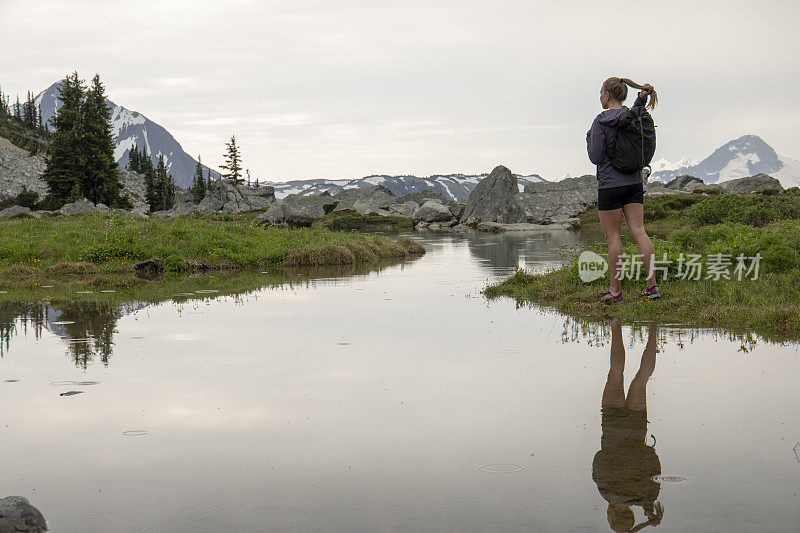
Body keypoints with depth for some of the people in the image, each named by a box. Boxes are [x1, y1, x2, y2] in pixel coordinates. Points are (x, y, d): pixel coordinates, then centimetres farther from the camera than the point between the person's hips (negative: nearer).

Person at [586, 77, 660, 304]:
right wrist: (642, 97, 16)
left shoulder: (601, 122, -12)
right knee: (638, 231, 3)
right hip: (634, 183, 6)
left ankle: (615, 291, 4)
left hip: (610, 185, -6)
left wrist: (589, 137, 5)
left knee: (613, 237, 0)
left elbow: (596, 157, -12)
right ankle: (652, 285, -2)